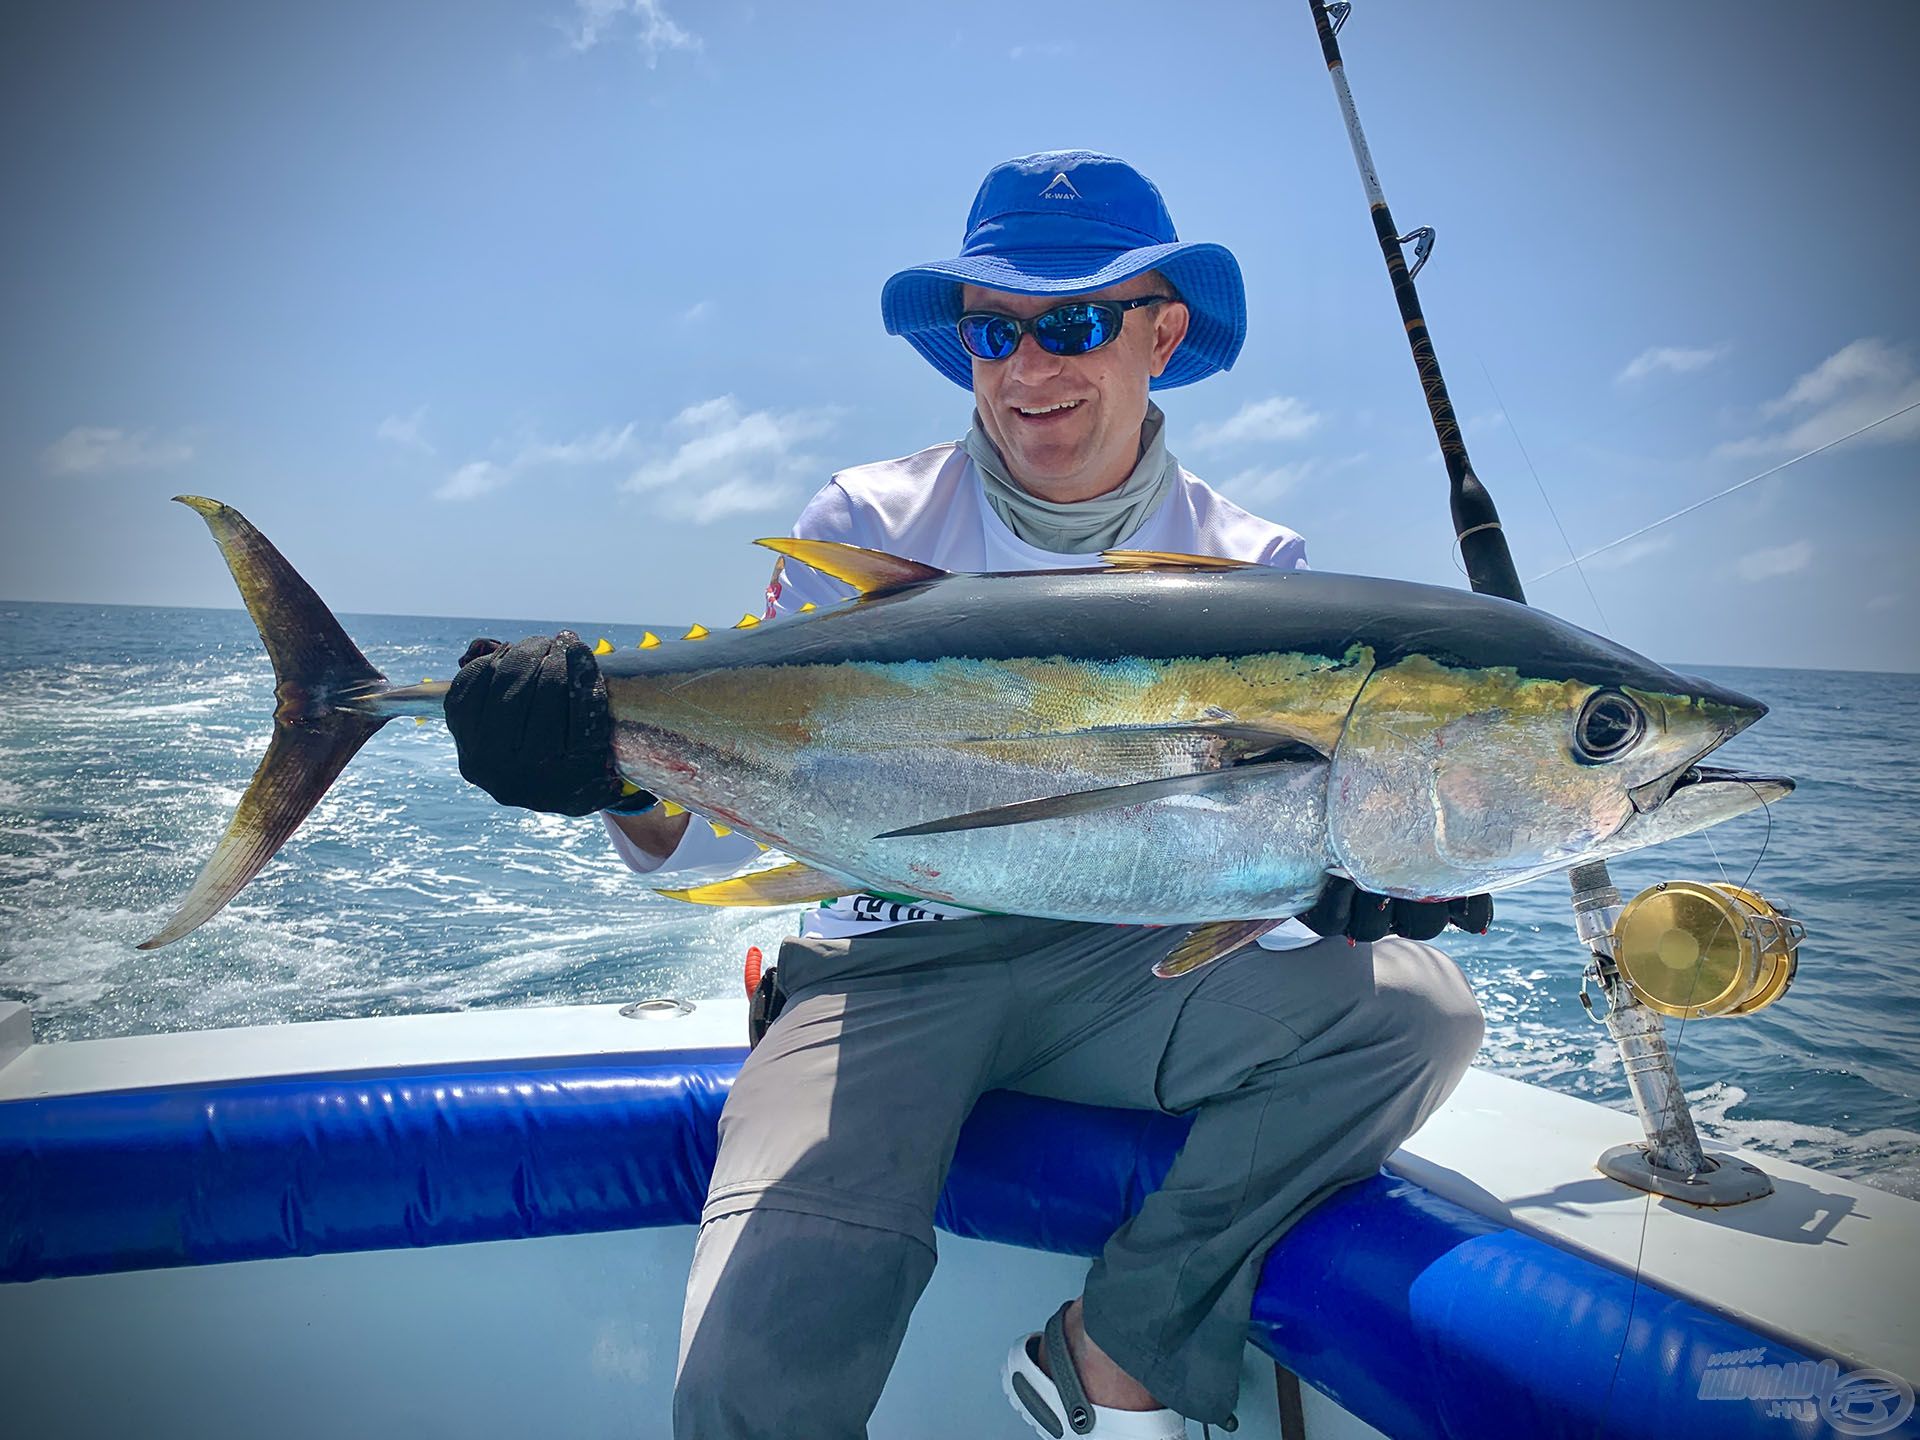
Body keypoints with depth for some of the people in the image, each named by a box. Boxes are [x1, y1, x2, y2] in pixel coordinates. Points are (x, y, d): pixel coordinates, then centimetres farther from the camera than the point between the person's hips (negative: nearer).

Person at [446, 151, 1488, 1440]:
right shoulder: (870, 526, -1)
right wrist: (621, 777, -30)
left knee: (1415, 1005, -23)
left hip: (1128, 963, 3)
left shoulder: (1252, 568, 4)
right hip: (890, 969, -2)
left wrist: (1356, 865, -24)